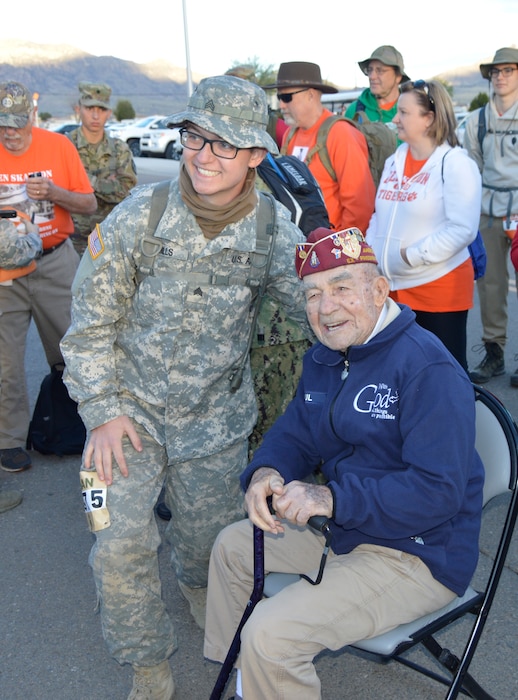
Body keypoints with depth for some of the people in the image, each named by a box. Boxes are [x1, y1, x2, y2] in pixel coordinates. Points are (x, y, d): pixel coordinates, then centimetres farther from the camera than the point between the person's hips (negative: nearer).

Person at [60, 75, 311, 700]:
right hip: (133, 407, -1)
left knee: (209, 533, 18)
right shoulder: (137, 216, -15)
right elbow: (91, 321, -8)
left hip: (217, 417, 2)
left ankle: (198, 584, 57)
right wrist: (103, 411, -11)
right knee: (120, 545, -4)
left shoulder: (274, 228, -11)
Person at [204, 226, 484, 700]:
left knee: (270, 634, -22)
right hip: (343, 527, 9)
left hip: (416, 554, -9)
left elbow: (439, 491, -29)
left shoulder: (429, 370, -24)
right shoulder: (324, 359, 5)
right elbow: (294, 435, 9)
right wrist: (265, 472, -14)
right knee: (232, 545, 19)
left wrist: (332, 498, -36)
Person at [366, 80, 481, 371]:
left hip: (440, 287, -6)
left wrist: (412, 255, -19)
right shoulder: (393, 162, 10)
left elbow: (462, 229, -19)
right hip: (391, 287, 7)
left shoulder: (456, 164, -11)